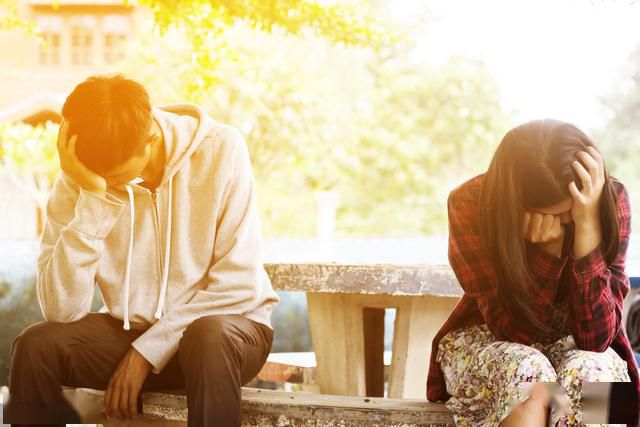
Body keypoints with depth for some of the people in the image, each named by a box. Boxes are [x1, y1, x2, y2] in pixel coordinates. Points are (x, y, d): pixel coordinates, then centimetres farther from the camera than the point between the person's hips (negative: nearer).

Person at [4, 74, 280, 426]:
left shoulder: (220, 149, -15)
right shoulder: (78, 178, -10)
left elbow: (238, 285, -15)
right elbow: (61, 310, -20)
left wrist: (148, 350, -17)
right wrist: (93, 198, -28)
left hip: (225, 323, -2)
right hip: (130, 329, 3)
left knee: (209, 338, -37)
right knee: (35, 346, -23)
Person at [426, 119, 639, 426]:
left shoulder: (611, 201, -20)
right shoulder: (471, 205, -22)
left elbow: (595, 338, -26)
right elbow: (515, 330, -24)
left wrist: (588, 225, -34)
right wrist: (548, 248, -36)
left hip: (570, 345, 1)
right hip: (486, 344, -1)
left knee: (589, 373, -35)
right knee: (527, 373, -36)